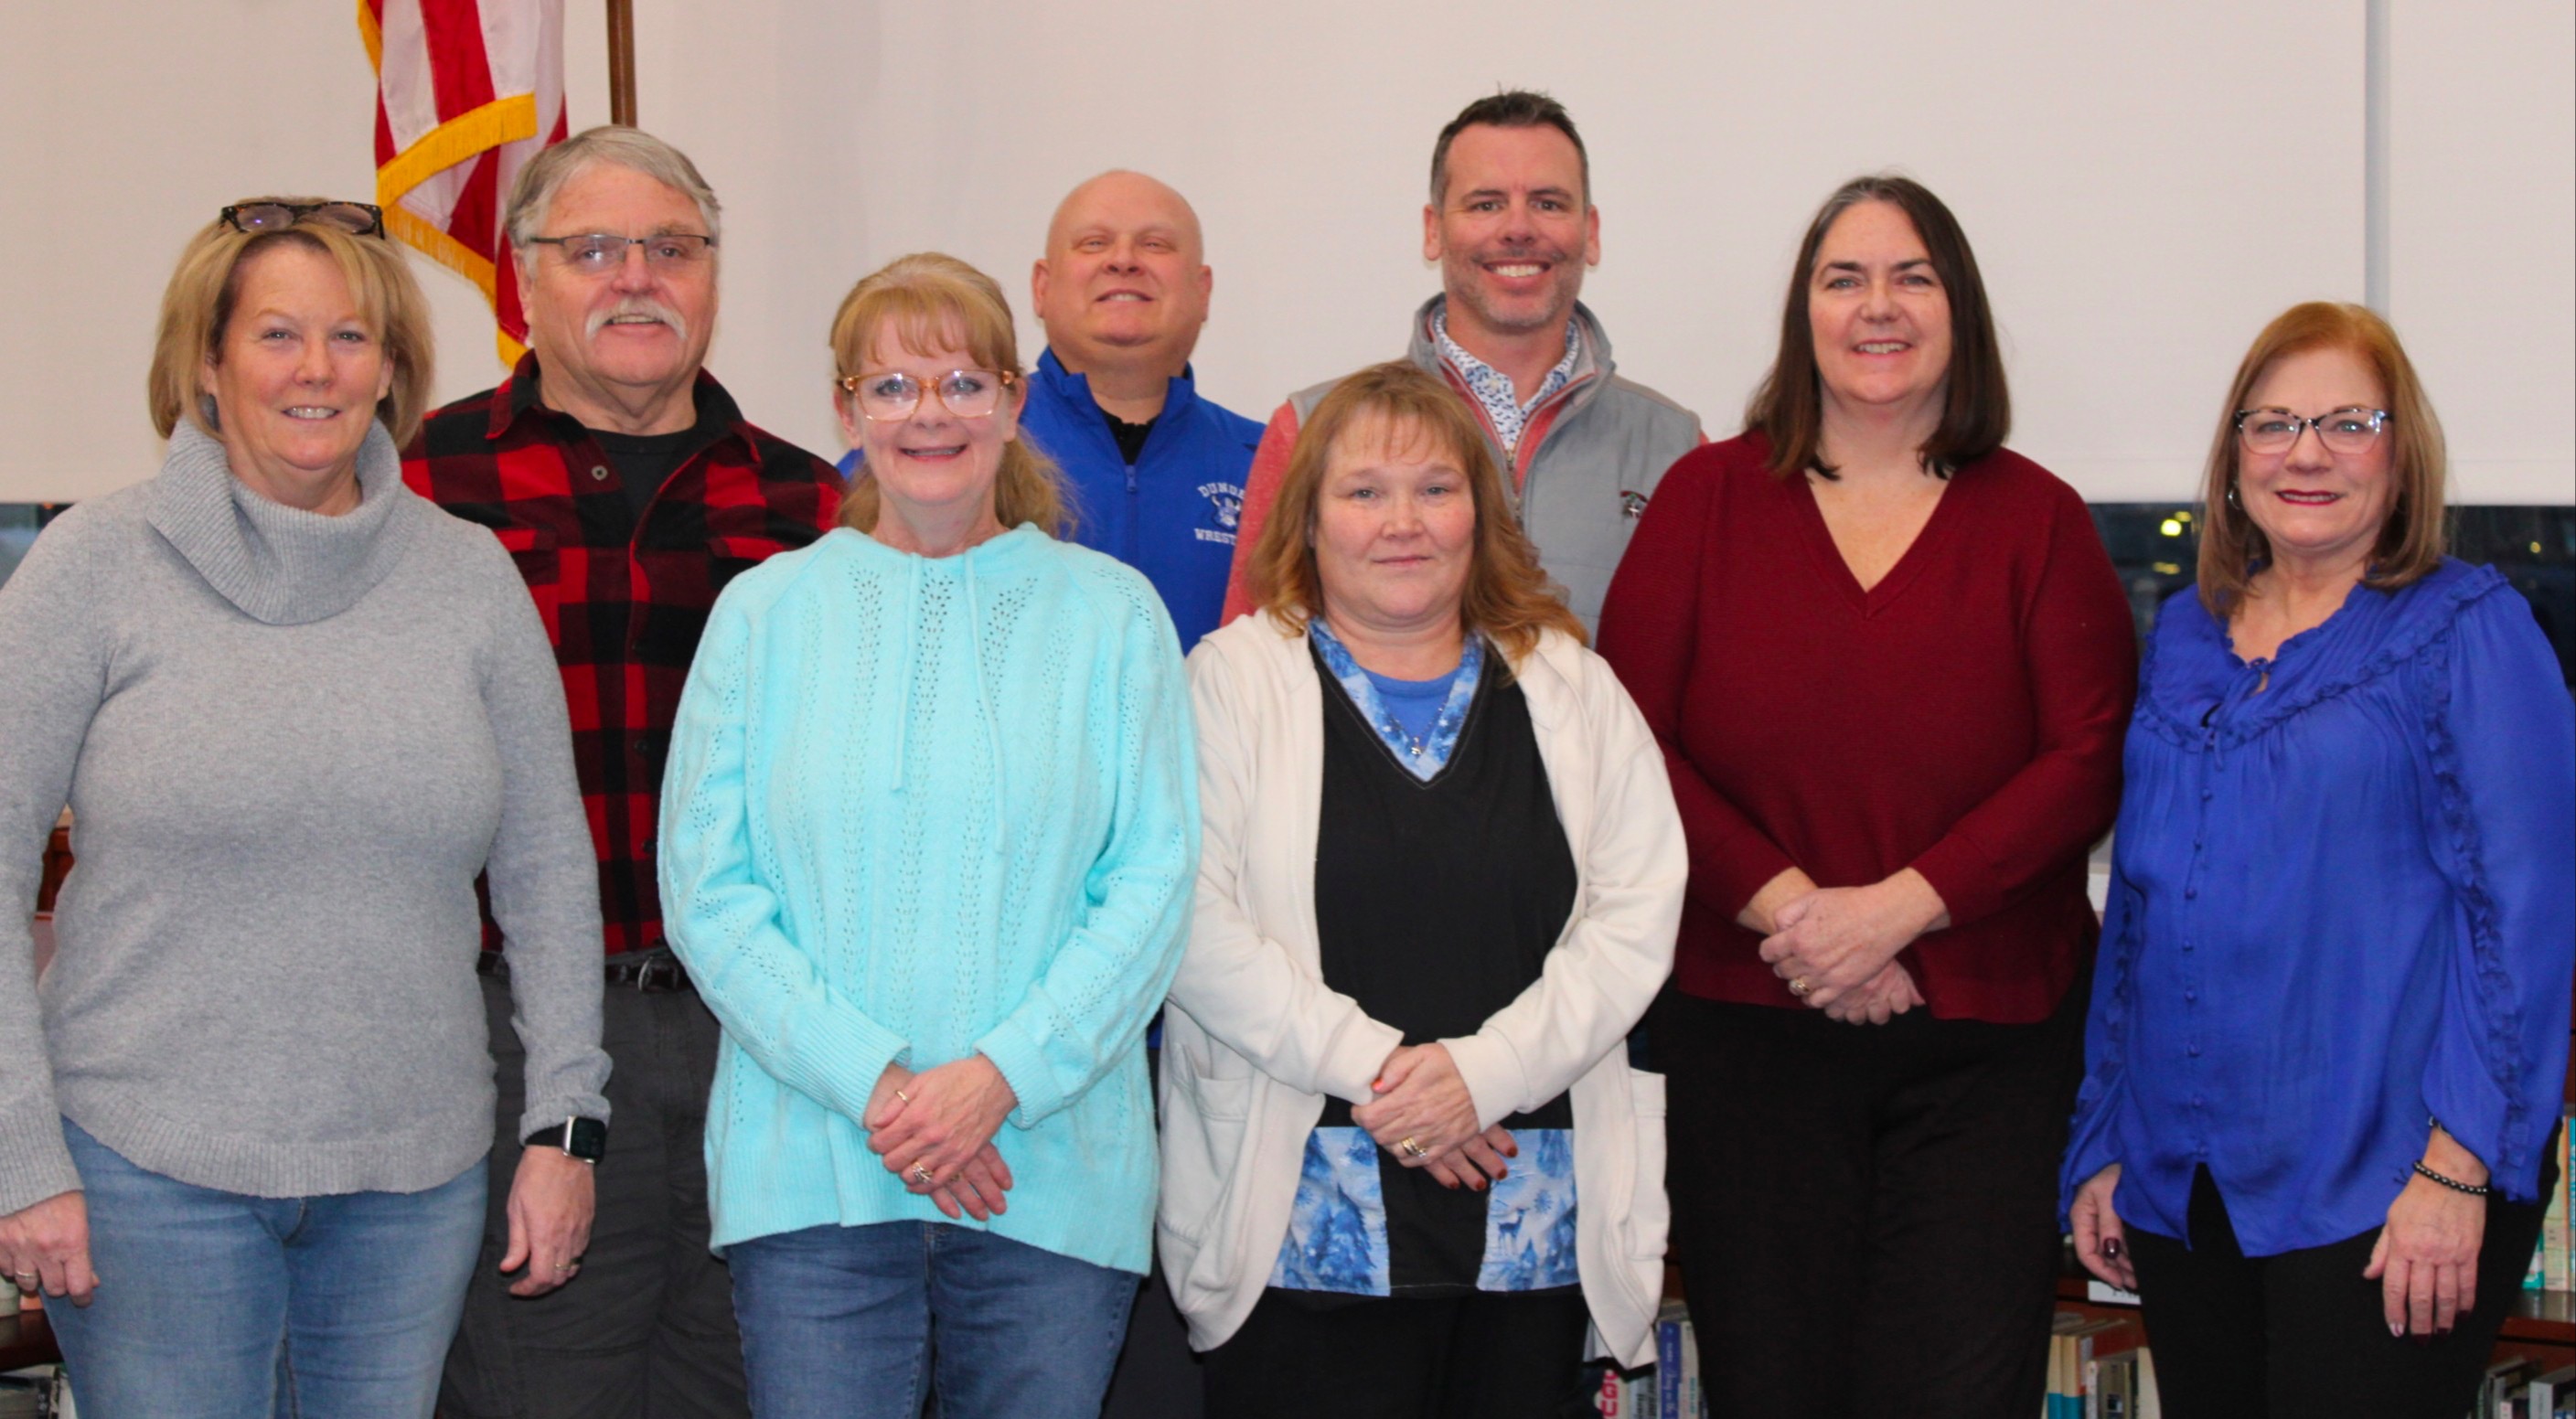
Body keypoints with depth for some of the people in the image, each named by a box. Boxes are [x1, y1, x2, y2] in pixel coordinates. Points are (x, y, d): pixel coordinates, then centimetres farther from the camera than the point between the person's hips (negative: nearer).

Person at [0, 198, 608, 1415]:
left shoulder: (469, 576, 6)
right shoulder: (99, 564, -1)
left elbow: (548, 870, 10)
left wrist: (565, 1119, 5)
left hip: (414, 1177, 3)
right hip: (150, 1169, -2)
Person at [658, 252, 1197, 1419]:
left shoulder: (1111, 614, 6)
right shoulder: (766, 611, 7)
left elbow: (1154, 882, 0)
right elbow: (706, 891, 1)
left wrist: (1000, 1078, -12)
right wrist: (872, 1083, -11)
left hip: (1054, 1172, 0)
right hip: (811, 1173, 0)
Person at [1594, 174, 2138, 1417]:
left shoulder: (2035, 519, 6)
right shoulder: (1709, 497, 6)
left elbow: (2090, 758, -3)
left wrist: (1897, 907, -14)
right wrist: (1784, 907, -13)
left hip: (1989, 1044, 0)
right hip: (1744, 1026, 0)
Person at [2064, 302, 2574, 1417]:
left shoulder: (2468, 632, -4)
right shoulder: (2184, 638, 13)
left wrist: (2456, 1166, -17)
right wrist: (2102, 1144, 14)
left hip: (2378, 1193, -5)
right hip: (2184, 1187, 5)